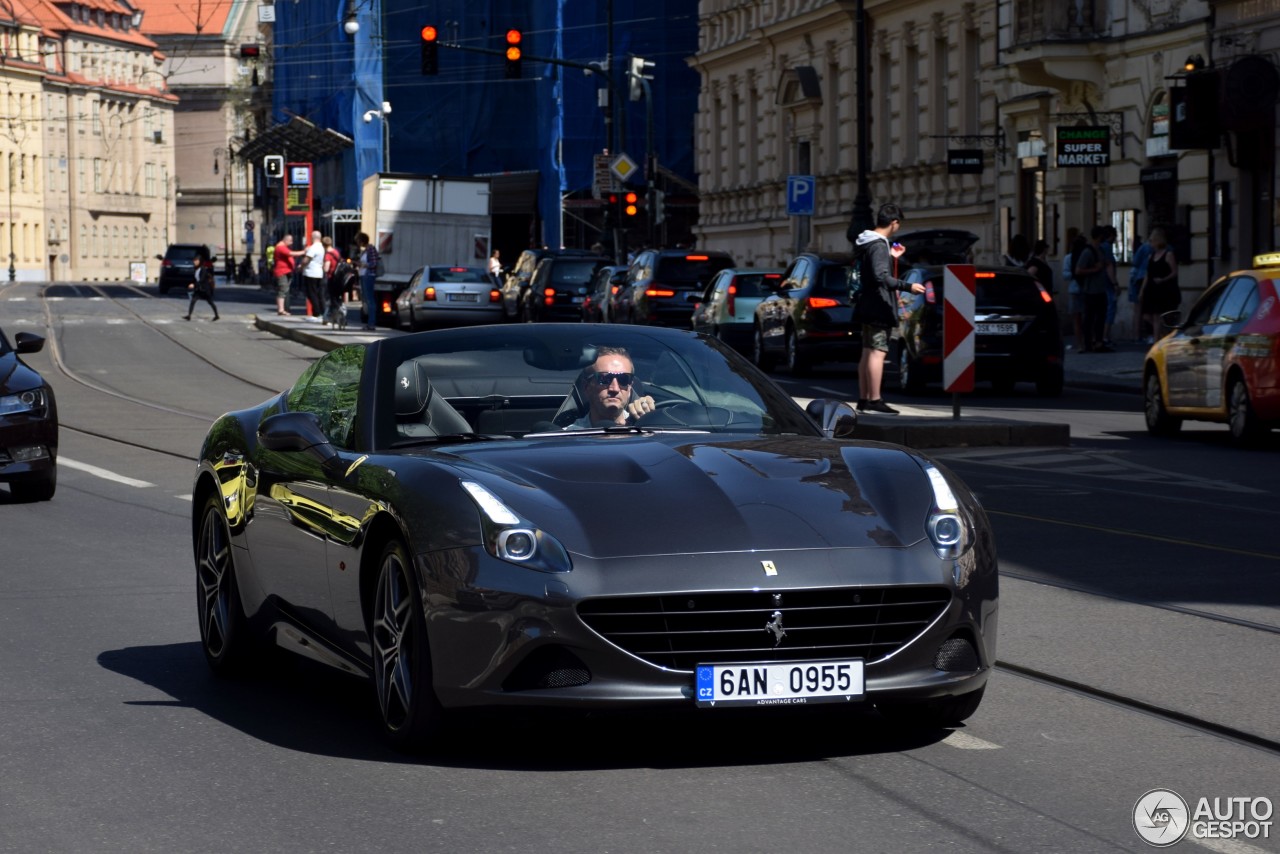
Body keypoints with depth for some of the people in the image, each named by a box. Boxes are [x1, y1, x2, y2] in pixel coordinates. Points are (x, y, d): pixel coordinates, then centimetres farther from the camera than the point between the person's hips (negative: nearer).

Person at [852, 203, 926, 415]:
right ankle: (874, 400, -14)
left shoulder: (866, 242, 14)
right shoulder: (879, 245, -16)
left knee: (868, 353, 12)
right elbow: (881, 277, -26)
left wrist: (891, 257, 28)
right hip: (878, 307, -10)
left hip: (868, 306, 10)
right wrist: (908, 287, -27)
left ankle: (864, 399, 15)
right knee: (877, 352, -11)